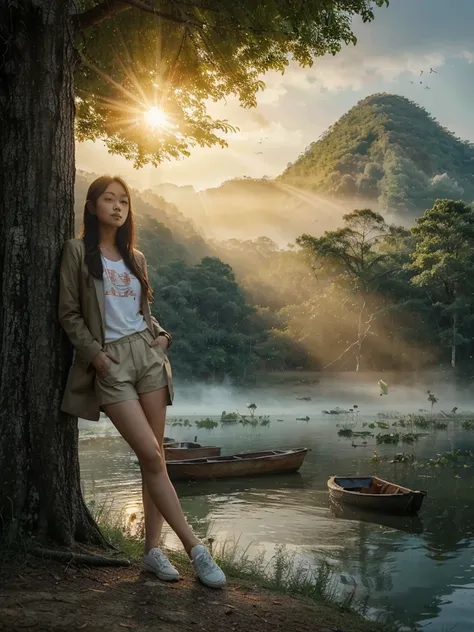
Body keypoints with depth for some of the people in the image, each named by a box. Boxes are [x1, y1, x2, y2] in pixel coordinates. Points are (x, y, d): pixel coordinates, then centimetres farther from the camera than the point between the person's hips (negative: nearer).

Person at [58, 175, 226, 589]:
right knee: (151, 455, -11)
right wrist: (93, 352, -12)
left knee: (154, 455, 1)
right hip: (110, 362, -5)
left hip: (147, 354, 5)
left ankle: (153, 548, 10)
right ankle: (195, 548, -7)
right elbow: (69, 313, -1)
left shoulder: (135, 258, 16)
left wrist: (160, 335, 2)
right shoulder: (78, 251, 2)